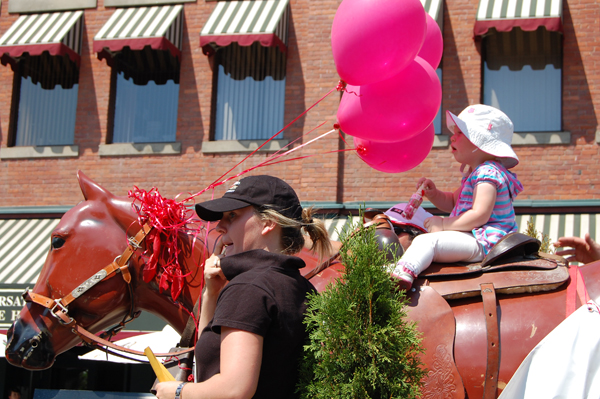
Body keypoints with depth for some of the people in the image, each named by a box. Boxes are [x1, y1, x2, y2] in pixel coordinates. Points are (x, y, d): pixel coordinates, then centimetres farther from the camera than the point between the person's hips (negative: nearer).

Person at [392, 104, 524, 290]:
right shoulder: (474, 173, 21)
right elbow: (453, 202, 30)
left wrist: (444, 224, -18)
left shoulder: (487, 173, -14)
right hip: (474, 237, 12)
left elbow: (480, 215, -24)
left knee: (426, 241, -32)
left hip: (483, 242, -12)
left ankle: (403, 274, -54)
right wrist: (433, 193, 10)